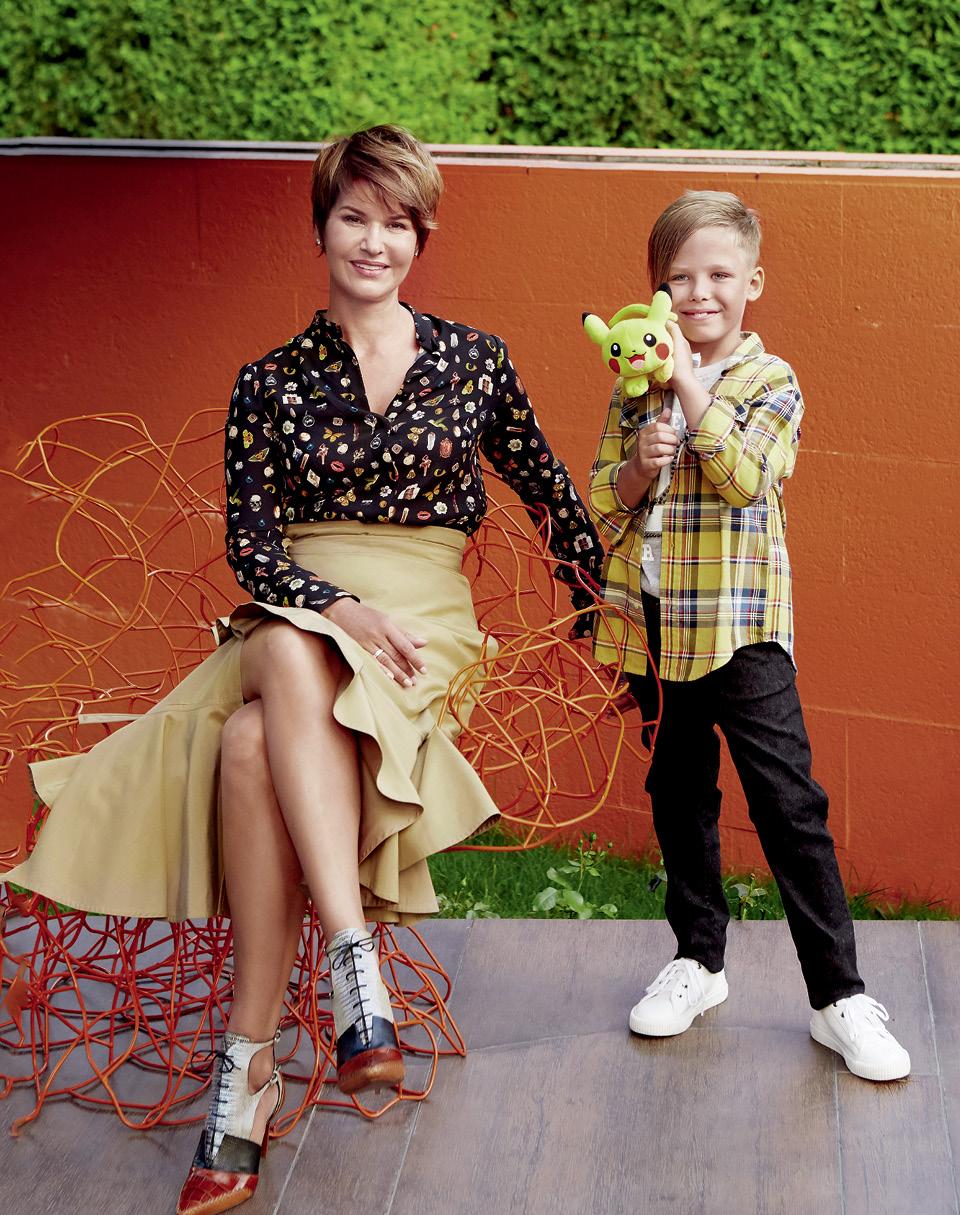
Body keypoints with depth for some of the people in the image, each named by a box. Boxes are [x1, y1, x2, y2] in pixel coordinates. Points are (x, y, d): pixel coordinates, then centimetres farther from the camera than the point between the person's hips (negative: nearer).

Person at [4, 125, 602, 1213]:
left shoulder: (472, 362, 9)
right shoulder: (271, 383, 9)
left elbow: (550, 495, 16)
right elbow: (248, 541, 0)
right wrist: (338, 605, -17)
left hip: (420, 619, -1)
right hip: (289, 620, 2)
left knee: (253, 745, -33)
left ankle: (248, 1061, -30)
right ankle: (358, 979, -38)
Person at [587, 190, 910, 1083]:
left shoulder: (770, 382, -2)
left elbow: (748, 479, -19)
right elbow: (601, 506, 6)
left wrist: (691, 385, -19)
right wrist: (639, 467, -14)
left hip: (739, 625, -4)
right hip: (653, 623, 4)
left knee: (788, 806, -6)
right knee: (679, 799, 15)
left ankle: (839, 996, 0)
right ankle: (697, 960, 31)